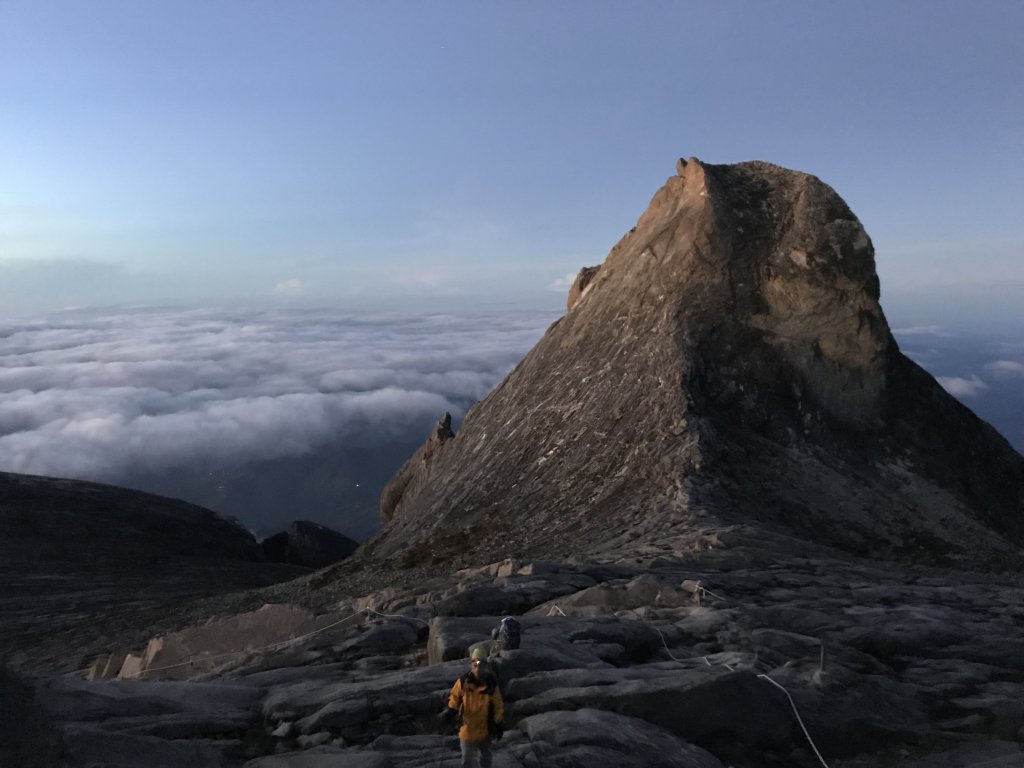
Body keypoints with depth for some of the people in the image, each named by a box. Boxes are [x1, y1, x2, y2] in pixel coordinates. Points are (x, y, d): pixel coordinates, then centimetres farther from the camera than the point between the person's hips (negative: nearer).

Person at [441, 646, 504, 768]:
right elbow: (455, 696, 2)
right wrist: (451, 710, -13)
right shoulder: (463, 681, -17)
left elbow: (498, 705, -6)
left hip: (485, 728, 0)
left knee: (485, 756, 23)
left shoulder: (491, 684, -17)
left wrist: (499, 725, -4)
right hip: (467, 727, 0)